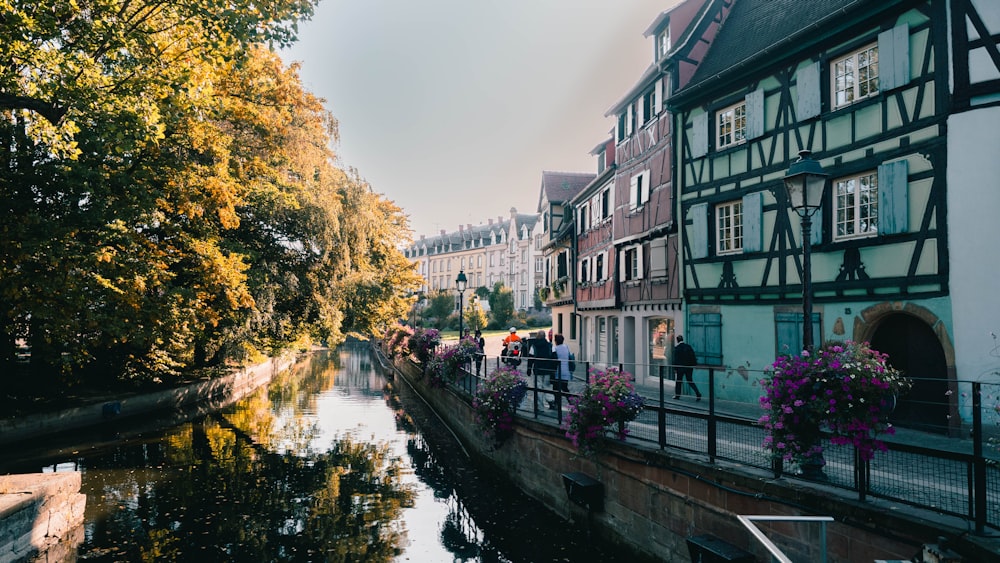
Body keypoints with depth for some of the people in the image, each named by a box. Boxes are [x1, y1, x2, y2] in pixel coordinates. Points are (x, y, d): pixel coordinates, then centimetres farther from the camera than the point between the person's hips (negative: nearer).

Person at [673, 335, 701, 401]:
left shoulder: (677, 348, -10)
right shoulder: (688, 346, 3)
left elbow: (676, 359, -10)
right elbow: (693, 356, 5)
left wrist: (675, 368, -5)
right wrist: (694, 364, 10)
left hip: (681, 367, -4)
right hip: (689, 367, 4)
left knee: (678, 381, 9)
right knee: (690, 381, 11)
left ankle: (677, 395, 16)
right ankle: (698, 393, -3)